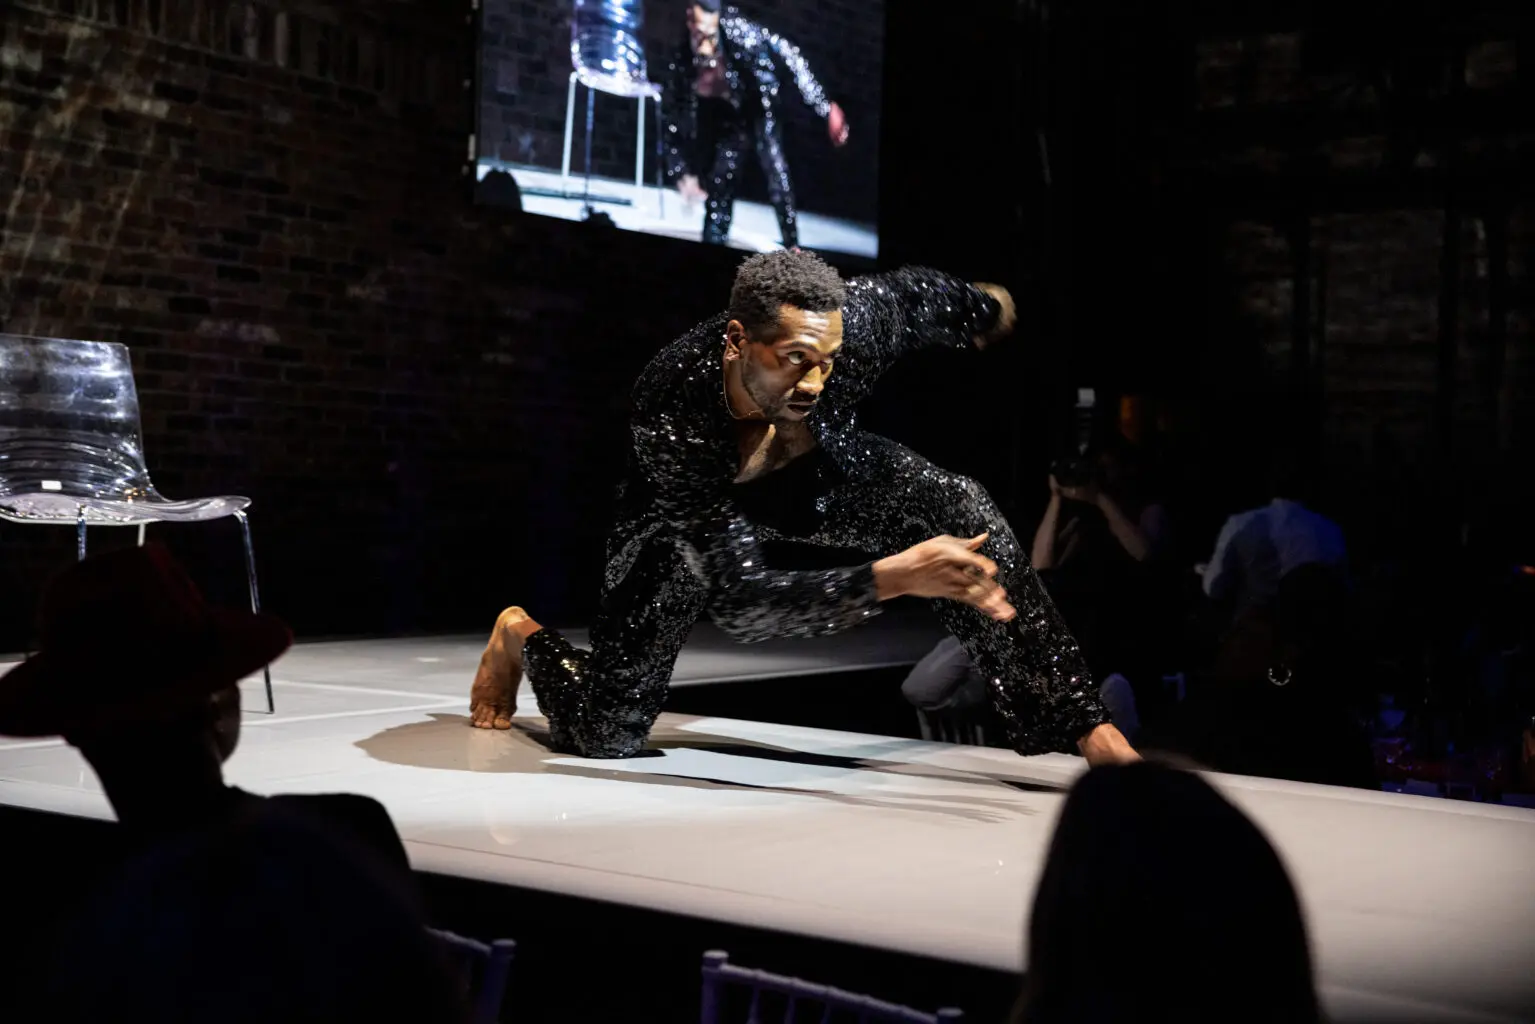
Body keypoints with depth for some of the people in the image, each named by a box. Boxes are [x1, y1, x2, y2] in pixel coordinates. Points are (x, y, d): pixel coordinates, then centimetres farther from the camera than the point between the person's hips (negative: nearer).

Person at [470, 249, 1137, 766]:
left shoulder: (849, 324, -34)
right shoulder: (672, 416, -44)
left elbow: (914, 293, -7)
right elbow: (740, 604, -46)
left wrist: (984, 310, 14)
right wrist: (893, 578, -56)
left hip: (813, 475, 4)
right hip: (691, 512, -3)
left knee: (960, 511, -22)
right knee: (605, 734, -12)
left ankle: (1081, 724, -14)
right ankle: (522, 637, 24)